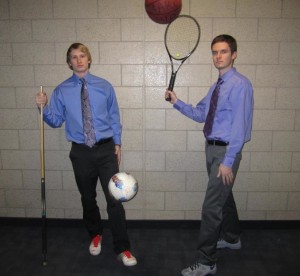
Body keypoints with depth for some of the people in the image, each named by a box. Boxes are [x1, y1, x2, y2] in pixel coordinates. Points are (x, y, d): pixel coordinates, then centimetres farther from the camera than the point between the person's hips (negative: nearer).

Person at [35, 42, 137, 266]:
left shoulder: (104, 86, 2)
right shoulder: (61, 91, 1)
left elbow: (114, 117, 7)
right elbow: (56, 121, 4)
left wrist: (117, 143, 5)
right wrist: (44, 107, -14)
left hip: (106, 149, -1)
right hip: (80, 152, 1)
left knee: (114, 199, -3)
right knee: (88, 199, 16)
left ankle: (122, 248, 11)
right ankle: (95, 236, 42)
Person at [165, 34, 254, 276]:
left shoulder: (240, 84, -16)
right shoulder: (217, 86, 12)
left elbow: (239, 126, -21)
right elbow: (199, 114, 15)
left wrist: (228, 161, -23)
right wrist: (177, 102, 2)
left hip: (226, 151, -9)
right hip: (212, 148, 9)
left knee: (212, 206, -5)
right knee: (224, 196, 24)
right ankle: (232, 239, 46)